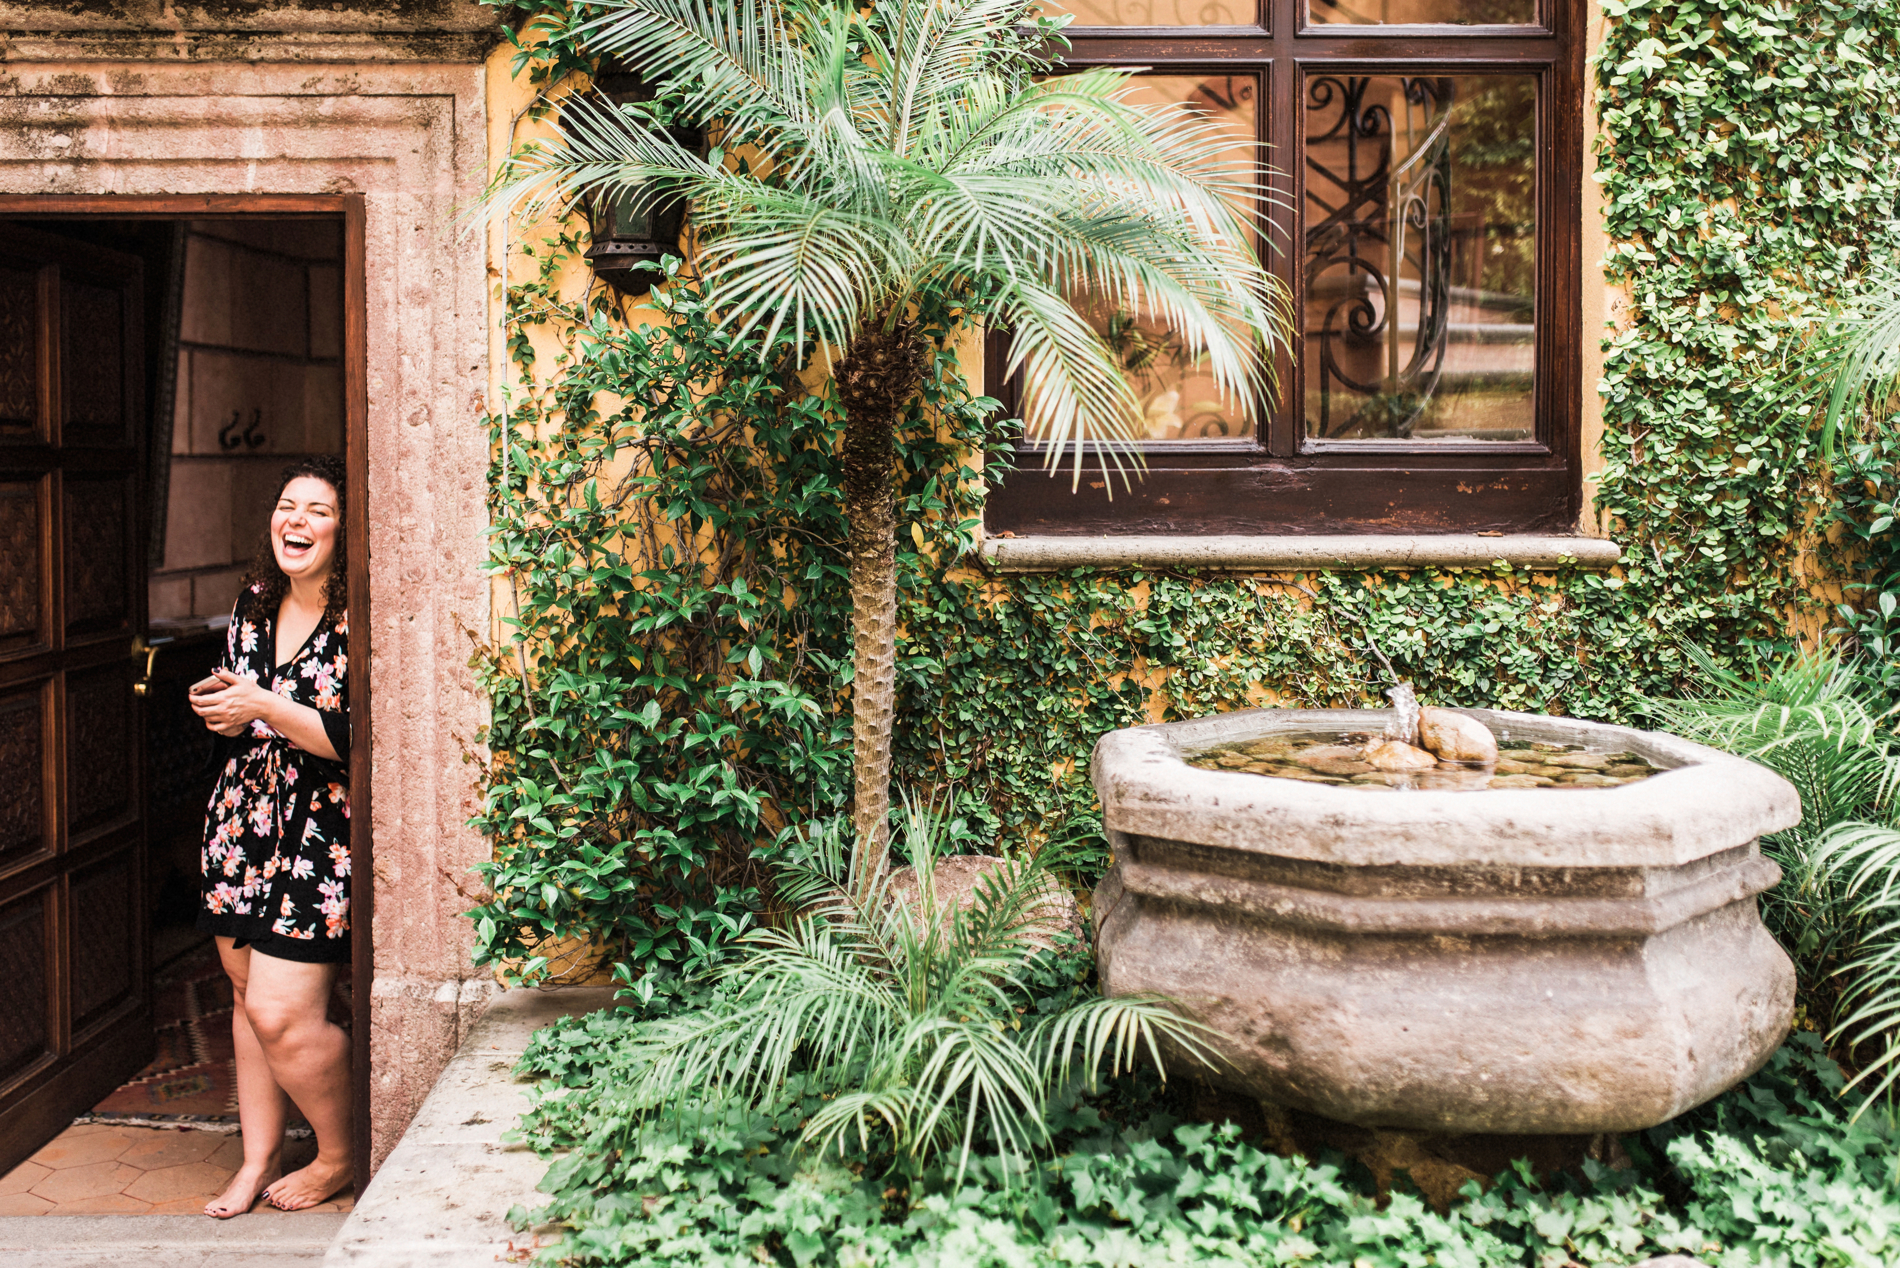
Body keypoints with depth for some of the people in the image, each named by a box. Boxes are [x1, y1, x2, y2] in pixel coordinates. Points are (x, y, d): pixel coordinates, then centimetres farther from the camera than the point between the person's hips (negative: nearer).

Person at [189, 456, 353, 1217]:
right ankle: (259, 1158, 29)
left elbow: (360, 742, -22)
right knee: (245, 993, 14)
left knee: (281, 1014, -8)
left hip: (320, 832, -7)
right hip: (245, 817, 8)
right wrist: (222, 711, -3)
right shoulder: (253, 604, 8)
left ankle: (340, 1157, 16)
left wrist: (263, 707, -22)